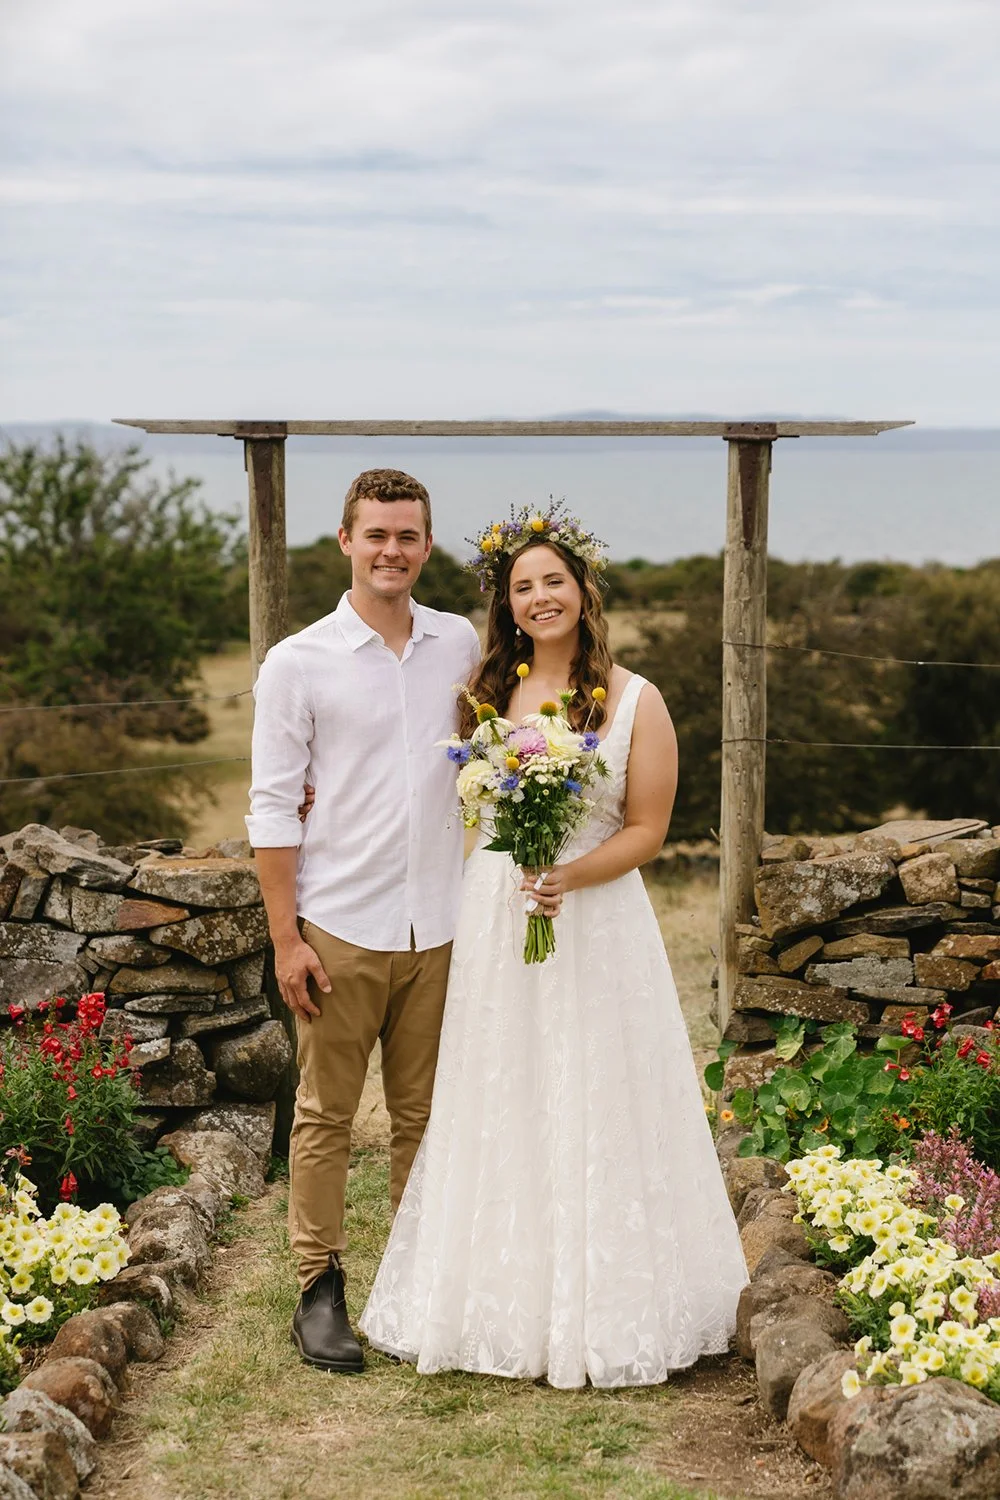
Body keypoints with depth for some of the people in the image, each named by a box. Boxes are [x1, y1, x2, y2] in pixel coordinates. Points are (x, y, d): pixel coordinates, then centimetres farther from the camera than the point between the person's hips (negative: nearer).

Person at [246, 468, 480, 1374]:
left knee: (425, 1114, 10)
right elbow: (272, 807, -4)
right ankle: (320, 1290, 14)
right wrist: (286, 940, -8)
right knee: (326, 1114, 4)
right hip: (340, 927, -3)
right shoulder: (298, 664, -4)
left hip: (437, 926, 3)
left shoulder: (463, 646, 6)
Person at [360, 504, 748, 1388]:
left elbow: (646, 831, -6)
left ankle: (604, 1313, 16)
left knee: (595, 1111, 2)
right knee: (497, 1114, 8)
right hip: (490, 924, 3)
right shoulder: (484, 691, 6)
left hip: (598, 925, -3)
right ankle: (504, 1300, 21)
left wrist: (570, 875, -19)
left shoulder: (636, 702, -3)